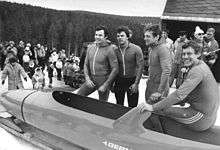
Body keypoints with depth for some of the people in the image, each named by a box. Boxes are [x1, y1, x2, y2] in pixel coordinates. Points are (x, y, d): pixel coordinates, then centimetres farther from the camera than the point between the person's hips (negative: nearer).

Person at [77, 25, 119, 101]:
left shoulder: (109, 50, -14)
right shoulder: (90, 47, 4)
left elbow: (115, 69, -16)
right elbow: (86, 64, 9)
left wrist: (105, 85, -17)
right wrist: (87, 78, -6)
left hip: (104, 80, -5)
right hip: (91, 79, 6)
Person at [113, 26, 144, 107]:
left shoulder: (136, 49, -8)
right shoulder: (115, 50, 3)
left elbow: (140, 67, -10)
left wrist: (136, 83, -15)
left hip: (132, 80, -3)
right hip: (119, 81, 3)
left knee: (132, 107, 5)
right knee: (119, 105, 14)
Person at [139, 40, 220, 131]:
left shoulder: (197, 70, -22)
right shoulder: (202, 66, 12)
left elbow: (180, 94, -31)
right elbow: (189, 94, 15)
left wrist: (153, 107, -30)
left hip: (201, 119, -10)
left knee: (161, 110, -11)